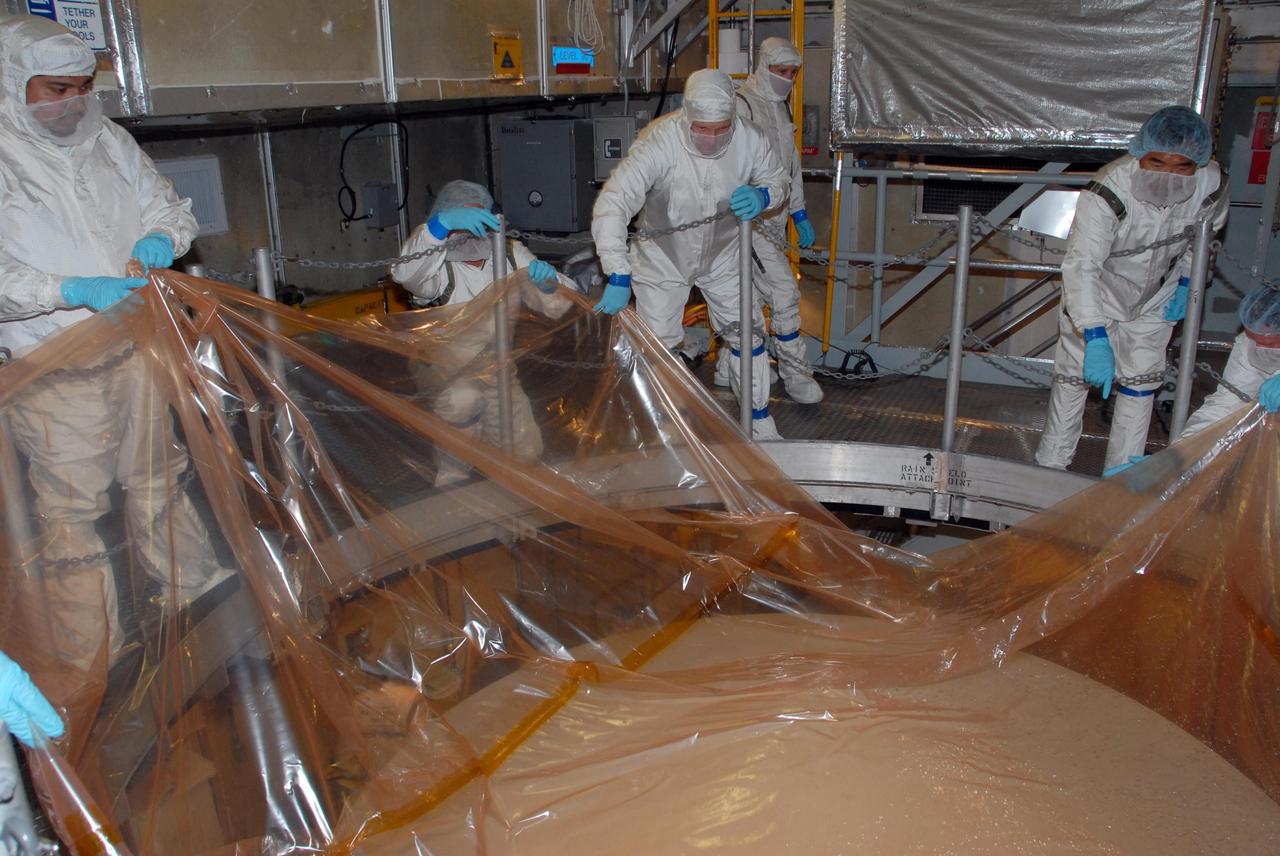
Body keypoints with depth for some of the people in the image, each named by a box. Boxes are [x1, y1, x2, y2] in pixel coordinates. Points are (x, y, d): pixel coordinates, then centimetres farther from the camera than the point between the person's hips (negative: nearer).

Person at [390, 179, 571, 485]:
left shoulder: (511, 254, -3)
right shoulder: (440, 267, -16)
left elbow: (556, 306, -3)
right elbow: (405, 272, -40)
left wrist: (548, 282, -27)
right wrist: (442, 223, -54)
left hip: (499, 375, 3)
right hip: (448, 376, -3)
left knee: (526, 453, 0)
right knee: (462, 399, -28)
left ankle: (480, 430, 32)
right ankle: (453, 471, 2)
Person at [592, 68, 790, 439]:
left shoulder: (749, 138, -21)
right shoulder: (659, 141, -33)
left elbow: (777, 181, 0)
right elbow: (612, 202, -39)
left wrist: (763, 196, -26)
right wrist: (618, 276, -45)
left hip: (722, 257, 3)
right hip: (663, 259, -3)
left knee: (747, 335, 9)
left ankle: (760, 420, 27)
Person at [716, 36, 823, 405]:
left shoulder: (780, 108, 16)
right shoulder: (740, 106, -13)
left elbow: (791, 163, 23)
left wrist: (799, 213, 22)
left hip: (773, 217, 9)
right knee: (784, 291, -10)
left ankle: (729, 369, 24)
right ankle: (795, 372, 2)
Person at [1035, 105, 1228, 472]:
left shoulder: (1210, 185, -21)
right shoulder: (1107, 192, -36)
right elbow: (1082, 266, -42)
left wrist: (1186, 282, -3)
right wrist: (1095, 339, -50)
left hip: (1153, 303, 4)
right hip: (1095, 297, -3)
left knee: (1140, 387, 7)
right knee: (1074, 377, 5)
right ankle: (1050, 467, 21)